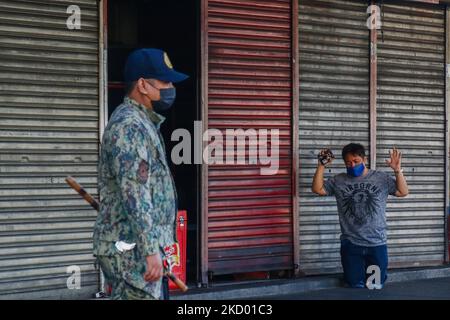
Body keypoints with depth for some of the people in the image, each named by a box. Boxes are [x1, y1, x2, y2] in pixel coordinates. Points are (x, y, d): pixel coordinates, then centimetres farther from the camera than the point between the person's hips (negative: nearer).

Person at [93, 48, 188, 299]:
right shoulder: (129, 125, -15)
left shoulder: (143, 123, 17)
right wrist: (151, 250, -24)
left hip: (138, 246, 10)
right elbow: (134, 195, -22)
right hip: (131, 248, -10)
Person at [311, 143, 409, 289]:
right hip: (350, 245, 1)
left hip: (377, 244, -1)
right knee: (356, 286, 10)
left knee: (376, 286, 10)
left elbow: (403, 192, 0)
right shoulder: (339, 181, 3)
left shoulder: (381, 178, 0)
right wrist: (321, 166, -11)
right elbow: (317, 189, 0)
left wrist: (397, 170, -15)